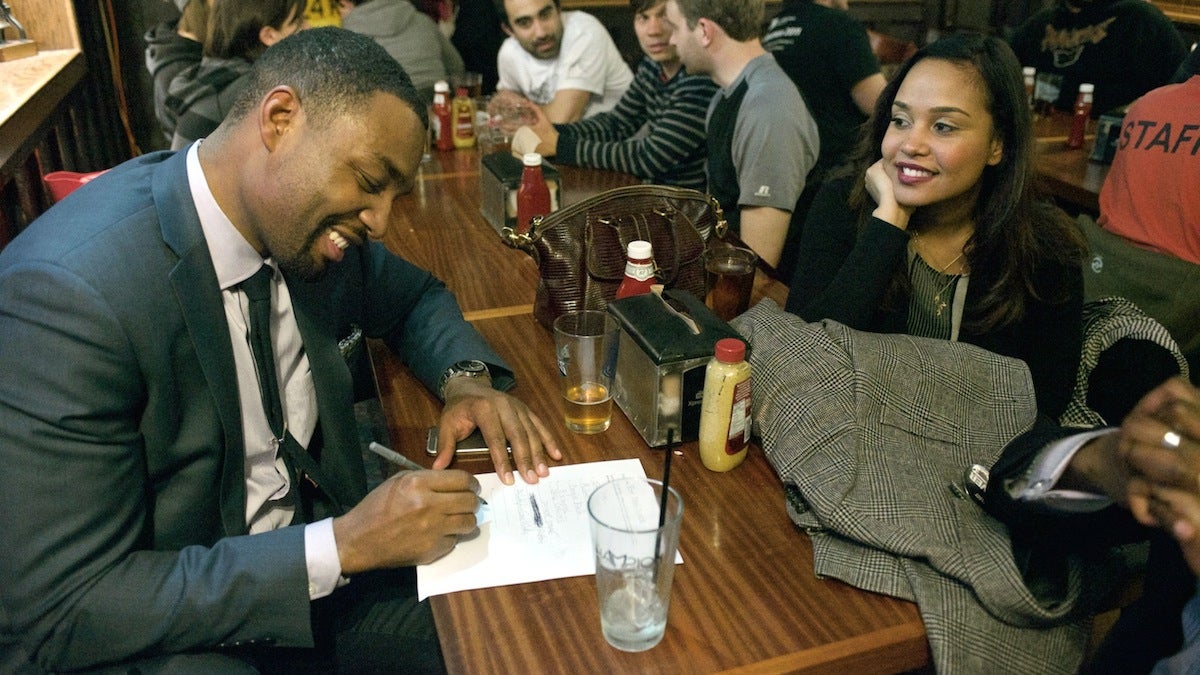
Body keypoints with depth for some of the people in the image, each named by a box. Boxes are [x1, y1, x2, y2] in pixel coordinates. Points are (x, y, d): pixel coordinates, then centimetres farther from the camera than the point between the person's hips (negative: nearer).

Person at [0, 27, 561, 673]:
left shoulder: (311, 221, -6)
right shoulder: (67, 290, -26)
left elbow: (415, 297, 14)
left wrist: (466, 379, -7)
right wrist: (343, 546, -27)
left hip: (317, 558, 6)